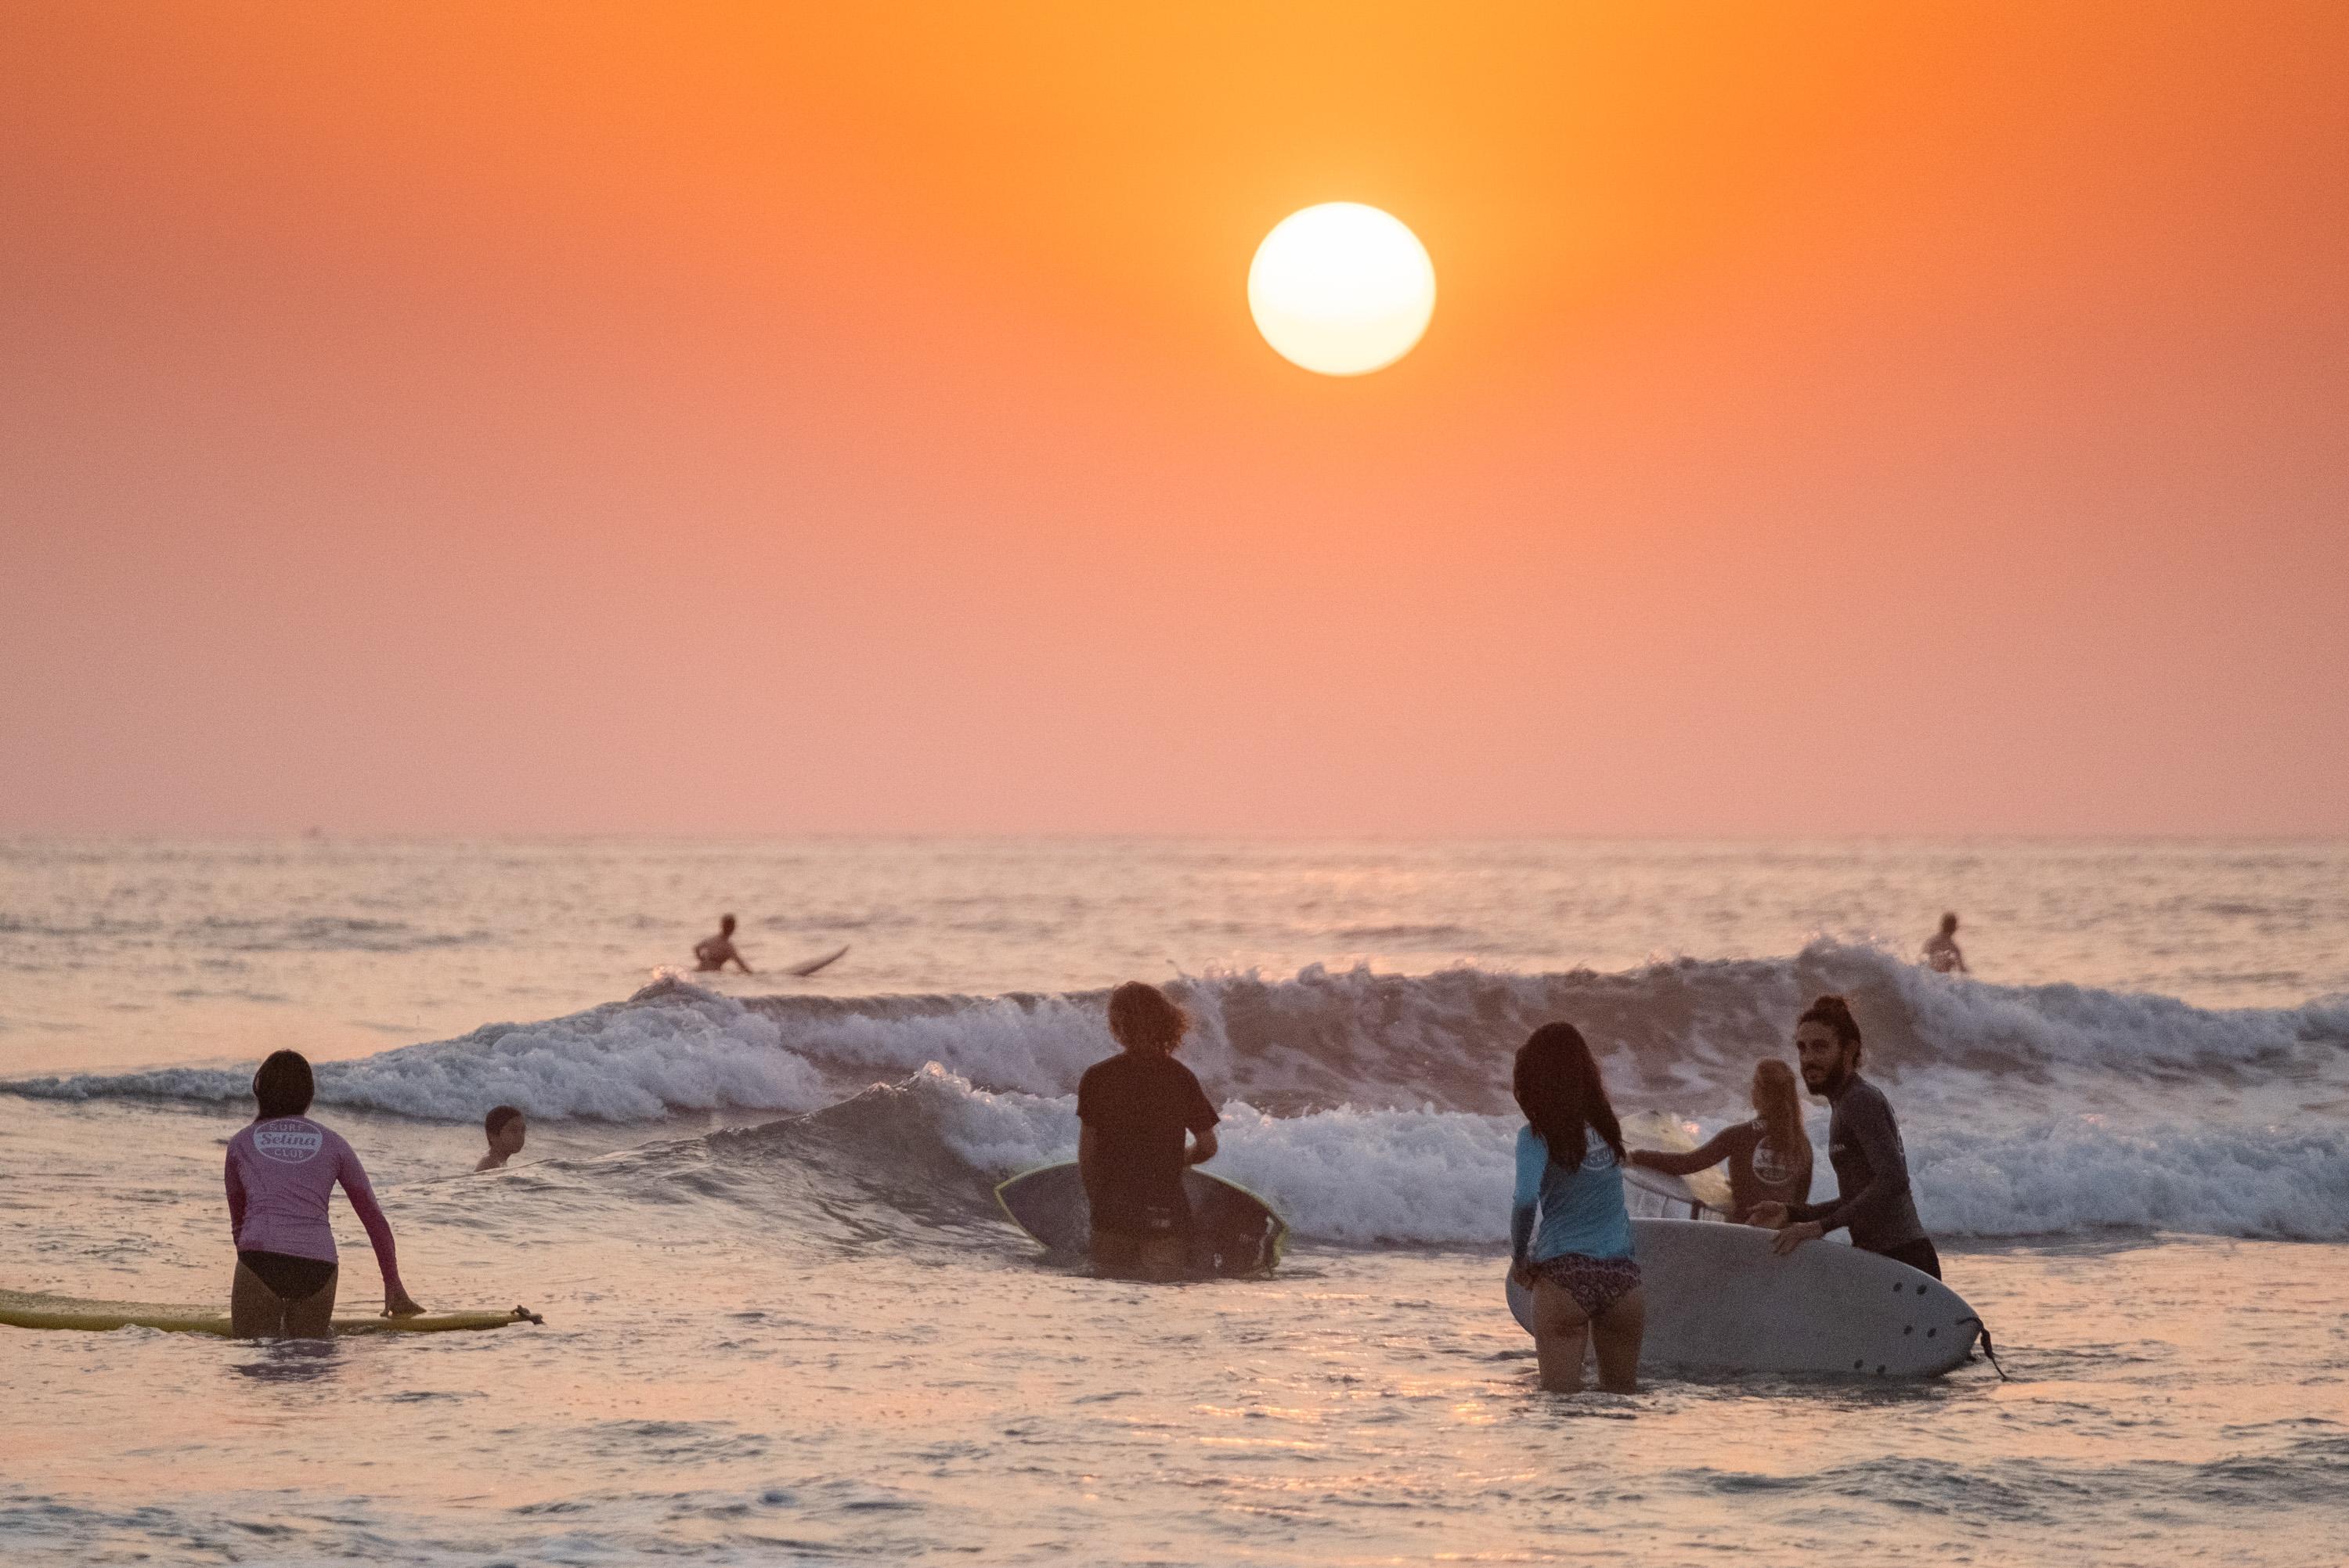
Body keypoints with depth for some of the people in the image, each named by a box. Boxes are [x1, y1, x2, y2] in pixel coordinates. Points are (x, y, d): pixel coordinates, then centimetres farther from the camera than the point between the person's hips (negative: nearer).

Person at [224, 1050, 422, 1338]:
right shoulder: (332, 1144, 18)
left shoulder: (241, 1143, 18)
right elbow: (374, 1218, 22)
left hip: (261, 1259, -1)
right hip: (317, 1267, 1)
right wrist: (393, 1284, 29)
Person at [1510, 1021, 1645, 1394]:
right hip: (1623, 1275, 4)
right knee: (1622, 1397, 14)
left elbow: (1526, 1200, -19)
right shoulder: (1607, 1128, 12)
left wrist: (1519, 1257, -4)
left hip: (1564, 1276, -4)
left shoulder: (1538, 1135, -4)